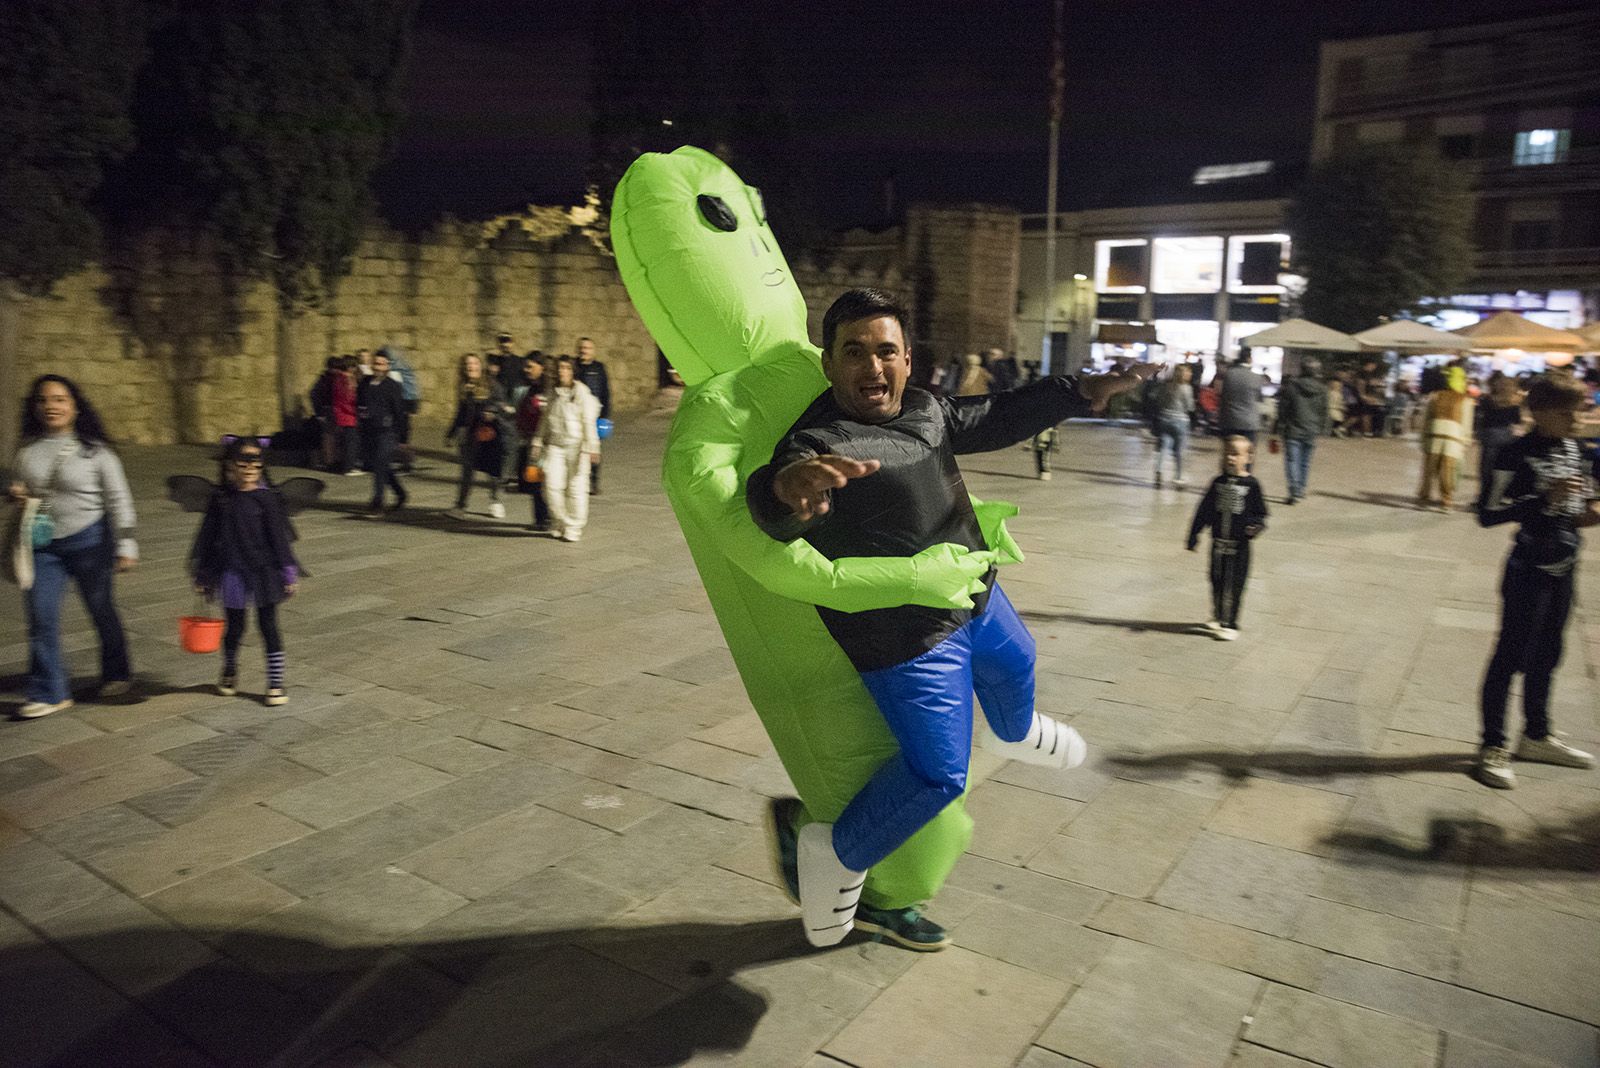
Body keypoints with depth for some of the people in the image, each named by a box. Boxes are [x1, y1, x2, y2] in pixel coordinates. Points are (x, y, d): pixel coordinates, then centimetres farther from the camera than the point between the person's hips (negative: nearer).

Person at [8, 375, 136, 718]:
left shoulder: (94, 449, -7)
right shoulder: (28, 448, 3)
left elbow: (118, 499, -5)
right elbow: (20, 487, 19)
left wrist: (125, 545, -8)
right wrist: (15, 494, -6)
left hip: (88, 541, -3)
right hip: (43, 544, 3)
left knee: (101, 609, 10)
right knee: (41, 616, -2)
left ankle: (116, 674, 30)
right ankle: (48, 693, 8)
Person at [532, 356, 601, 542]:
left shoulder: (582, 391, -5)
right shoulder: (551, 391, 9)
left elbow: (588, 422, -6)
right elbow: (544, 419, 17)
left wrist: (591, 447, -10)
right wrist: (538, 442, 14)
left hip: (576, 446, -4)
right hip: (554, 445, 4)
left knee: (576, 488, -1)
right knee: (552, 485, -6)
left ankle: (574, 528, 12)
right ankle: (560, 523, 13)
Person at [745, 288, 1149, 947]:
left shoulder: (924, 409, -3)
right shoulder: (817, 443, -28)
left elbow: (995, 418, 14)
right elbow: (777, 514, -49)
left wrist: (1083, 392, 8)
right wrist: (788, 487, -72)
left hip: (977, 599, 9)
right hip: (907, 640, -9)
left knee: (1014, 668, 35)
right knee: (937, 775, -9)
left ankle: (1017, 735, 71)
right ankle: (834, 857, 15)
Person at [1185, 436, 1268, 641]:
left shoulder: (1251, 484, -5)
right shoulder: (1218, 482, 5)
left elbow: (1260, 512, -1)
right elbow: (1204, 509, 10)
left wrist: (1256, 526, -22)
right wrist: (1194, 533, 8)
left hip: (1239, 544, -4)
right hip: (1218, 541, 4)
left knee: (1234, 585, -1)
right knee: (1217, 581, 12)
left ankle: (1230, 624, 6)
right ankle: (1218, 617, 30)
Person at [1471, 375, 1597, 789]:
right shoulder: (1517, 454, -16)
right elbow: (1489, 513, -20)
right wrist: (1546, 498, -26)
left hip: (1564, 568, 8)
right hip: (1530, 571, -7)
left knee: (1546, 655, 18)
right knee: (1511, 655, 0)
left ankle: (1536, 736, 32)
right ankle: (1493, 747, 9)